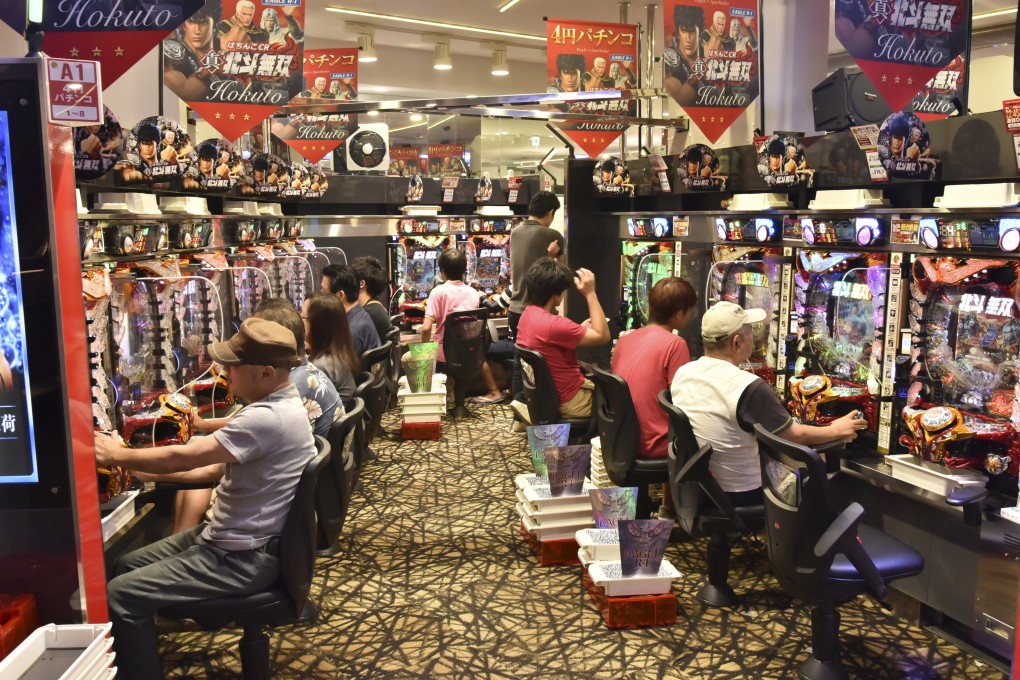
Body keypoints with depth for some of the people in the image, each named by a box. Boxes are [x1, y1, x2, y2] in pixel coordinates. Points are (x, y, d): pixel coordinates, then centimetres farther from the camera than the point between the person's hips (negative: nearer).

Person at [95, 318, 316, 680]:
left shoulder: (267, 418, -28)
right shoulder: (277, 406, 6)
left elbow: (183, 458, -24)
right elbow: (220, 469, 14)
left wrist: (116, 455, -7)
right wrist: (145, 467, 7)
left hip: (243, 558, -10)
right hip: (229, 538, 10)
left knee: (121, 596, -10)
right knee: (127, 566, 17)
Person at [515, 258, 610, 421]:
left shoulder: (528, 314, -1)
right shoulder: (553, 324, -30)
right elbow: (602, 336, -22)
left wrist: (581, 328, 1)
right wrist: (590, 293, -22)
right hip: (567, 401, -9)